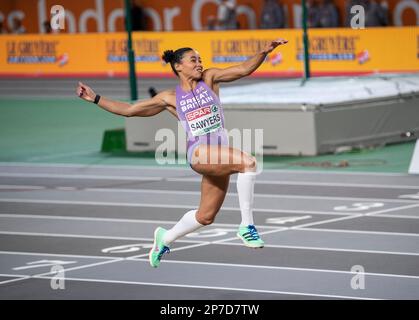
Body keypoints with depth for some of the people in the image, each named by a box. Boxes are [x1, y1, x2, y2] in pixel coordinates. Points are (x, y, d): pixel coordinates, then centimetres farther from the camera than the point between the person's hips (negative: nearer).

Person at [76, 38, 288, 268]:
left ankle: (166, 238, 36)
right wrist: (95, 98, 14)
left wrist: (265, 51, -14)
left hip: (220, 155, 4)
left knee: (205, 216, 10)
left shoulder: (209, 78, 14)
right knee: (248, 163, -30)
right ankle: (246, 225, -27)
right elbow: (129, 110, 17)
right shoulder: (170, 98, 10)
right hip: (199, 152, -4)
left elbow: (244, 69, 3)